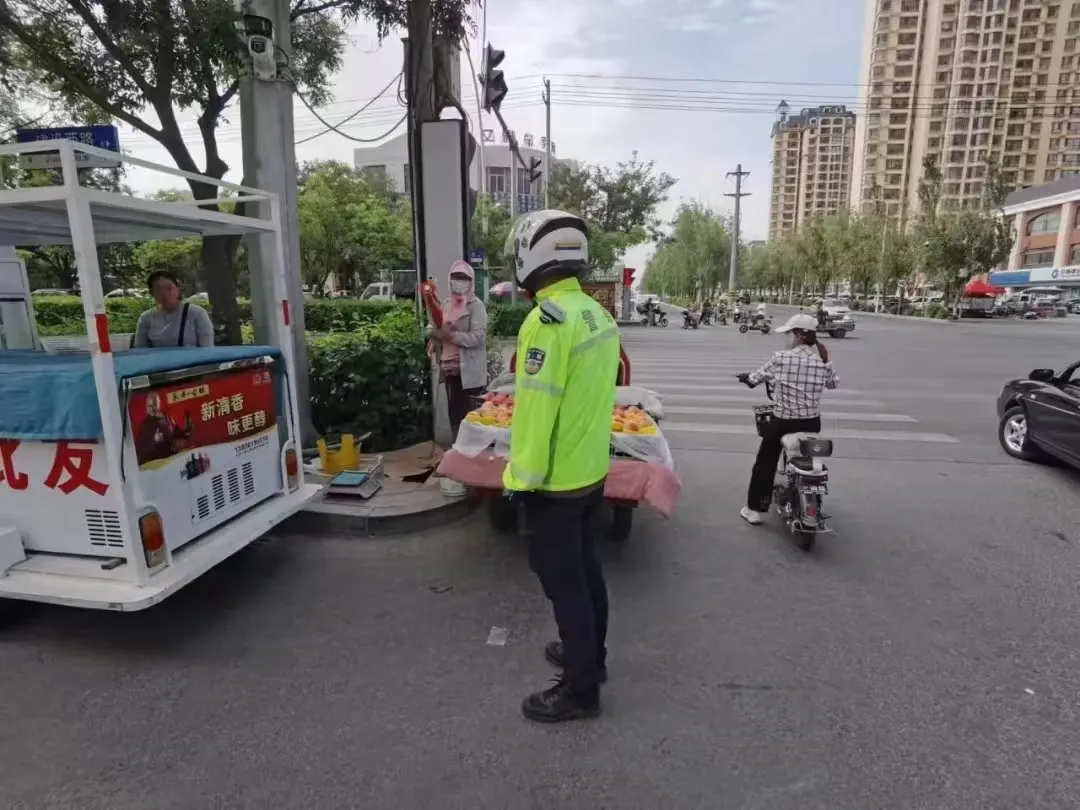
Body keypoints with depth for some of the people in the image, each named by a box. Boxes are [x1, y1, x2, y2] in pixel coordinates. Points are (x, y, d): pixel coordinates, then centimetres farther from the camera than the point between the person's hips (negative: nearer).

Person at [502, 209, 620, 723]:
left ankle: (580, 690, 23)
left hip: (554, 479, -9)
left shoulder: (549, 318, -21)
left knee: (563, 581, 6)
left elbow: (536, 408, -22)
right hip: (591, 470, 9)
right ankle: (588, 655, 42)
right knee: (584, 568, 23)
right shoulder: (598, 314, 5)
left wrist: (523, 476, -14)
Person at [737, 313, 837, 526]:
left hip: (783, 422, -3)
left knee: (765, 464, 12)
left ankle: (754, 509, 17)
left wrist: (745, 377, 20)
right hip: (812, 423, 4)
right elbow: (833, 383, 15)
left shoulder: (782, 358, -14)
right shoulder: (823, 361, -4)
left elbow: (756, 378, -1)